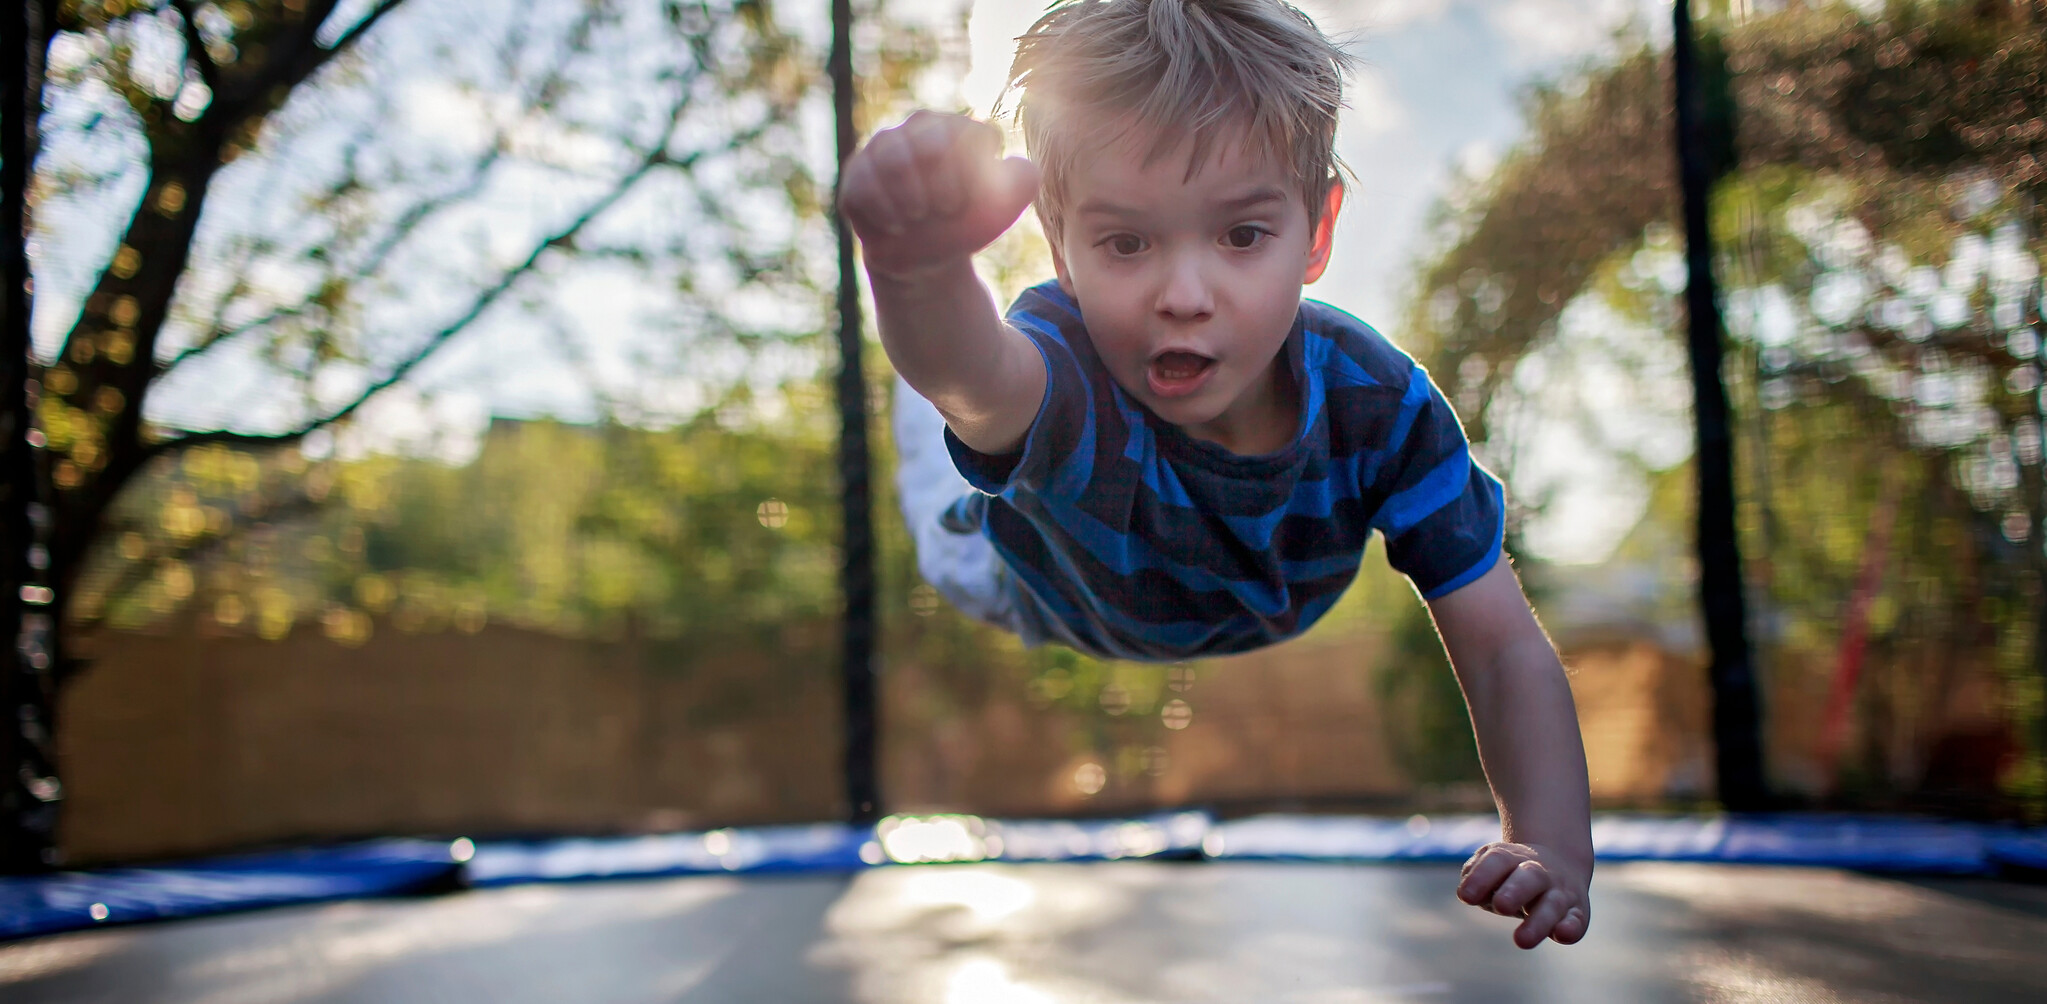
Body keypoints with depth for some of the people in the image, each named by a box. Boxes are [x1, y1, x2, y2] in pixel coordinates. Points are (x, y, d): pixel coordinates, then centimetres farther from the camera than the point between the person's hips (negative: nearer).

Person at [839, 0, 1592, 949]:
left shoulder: (1379, 401, -40)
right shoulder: (1060, 382, -51)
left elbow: (1503, 647, -36)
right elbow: (967, 371, -78)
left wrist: (1554, 847, -53)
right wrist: (920, 264, -103)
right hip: (1053, 604, -2)